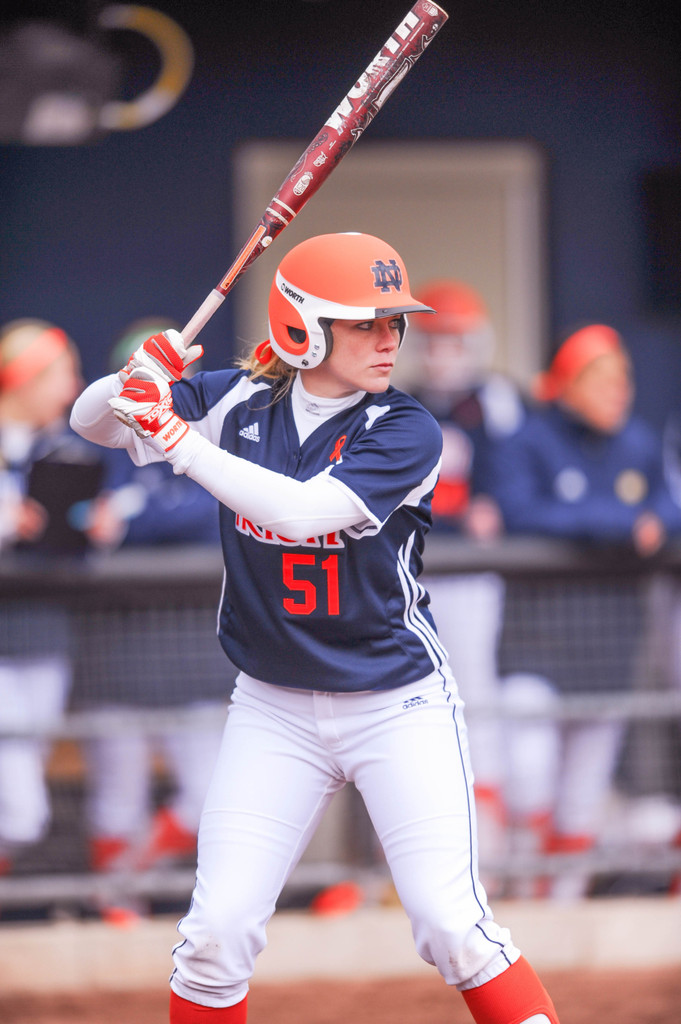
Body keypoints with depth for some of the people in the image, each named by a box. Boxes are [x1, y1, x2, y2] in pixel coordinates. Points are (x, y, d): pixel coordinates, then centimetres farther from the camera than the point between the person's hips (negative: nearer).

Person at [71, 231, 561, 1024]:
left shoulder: (404, 432, -13)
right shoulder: (239, 403, -2)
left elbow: (301, 511, -28)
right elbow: (93, 423, 3)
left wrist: (174, 432, -29)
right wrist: (139, 380, -19)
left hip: (397, 707, -3)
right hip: (275, 712, 3)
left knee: (451, 924, -12)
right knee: (218, 930, -3)